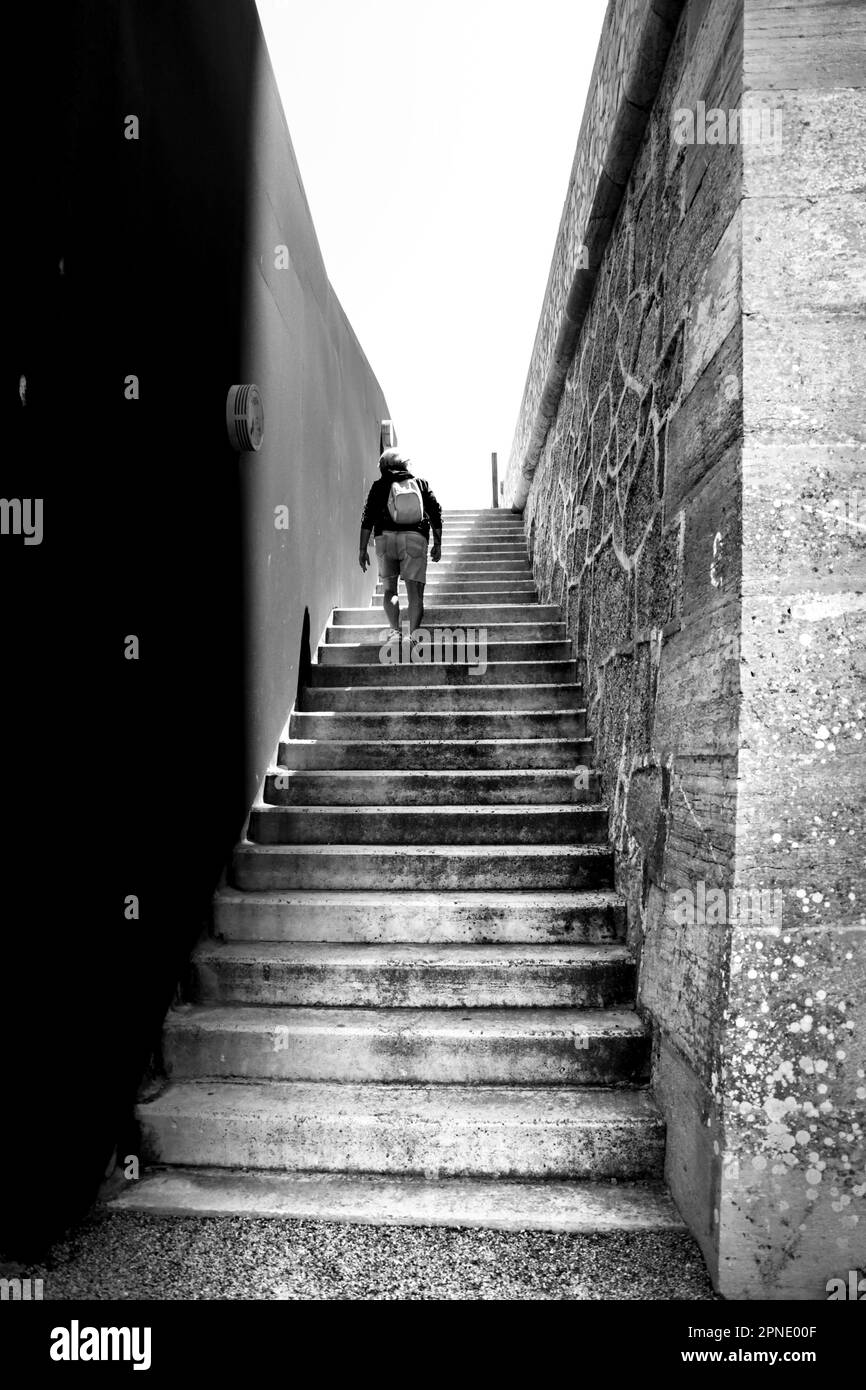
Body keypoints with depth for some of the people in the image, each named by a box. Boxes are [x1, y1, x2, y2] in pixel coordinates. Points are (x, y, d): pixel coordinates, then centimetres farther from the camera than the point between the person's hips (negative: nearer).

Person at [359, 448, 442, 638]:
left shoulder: (380, 486, 6)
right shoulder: (421, 483, 11)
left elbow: (367, 519, 0)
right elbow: (435, 514, 8)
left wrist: (363, 550, 3)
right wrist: (437, 544, 14)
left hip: (386, 538, 0)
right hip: (415, 538, 0)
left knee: (389, 590, 12)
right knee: (415, 592, 0)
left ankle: (395, 631, -5)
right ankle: (414, 634, -12)